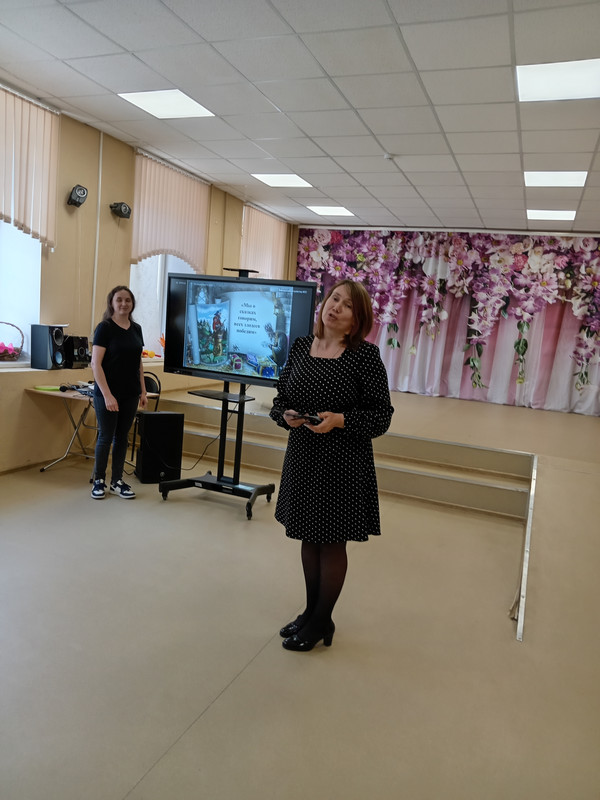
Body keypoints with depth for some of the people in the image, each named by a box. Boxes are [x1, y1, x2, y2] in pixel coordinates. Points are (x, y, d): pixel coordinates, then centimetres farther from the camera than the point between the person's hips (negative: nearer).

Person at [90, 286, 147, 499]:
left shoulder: (136, 329, 8)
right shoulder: (105, 328, -9)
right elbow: (96, 364, -14)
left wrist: (143, 391, 9)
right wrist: (107, 395, -21)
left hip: (130, 394, 5)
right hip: (108, 393, -5)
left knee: (122, 437, 11)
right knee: (106, 437, 3)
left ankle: (117, 481, 21)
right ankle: (99, 480, 19)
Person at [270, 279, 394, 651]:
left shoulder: (365, 355, -11)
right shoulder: (301, 347, 3)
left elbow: (381, 416, -10)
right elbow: (280, 399, 9)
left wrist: (339, 420, -23)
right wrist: (286, 415, -12)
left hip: (344, 463, -5)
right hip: (302, 457, 5)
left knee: (332, 542, 9)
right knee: (309, 538, 16)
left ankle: (322, 621, 29)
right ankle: (311, 611, 36)